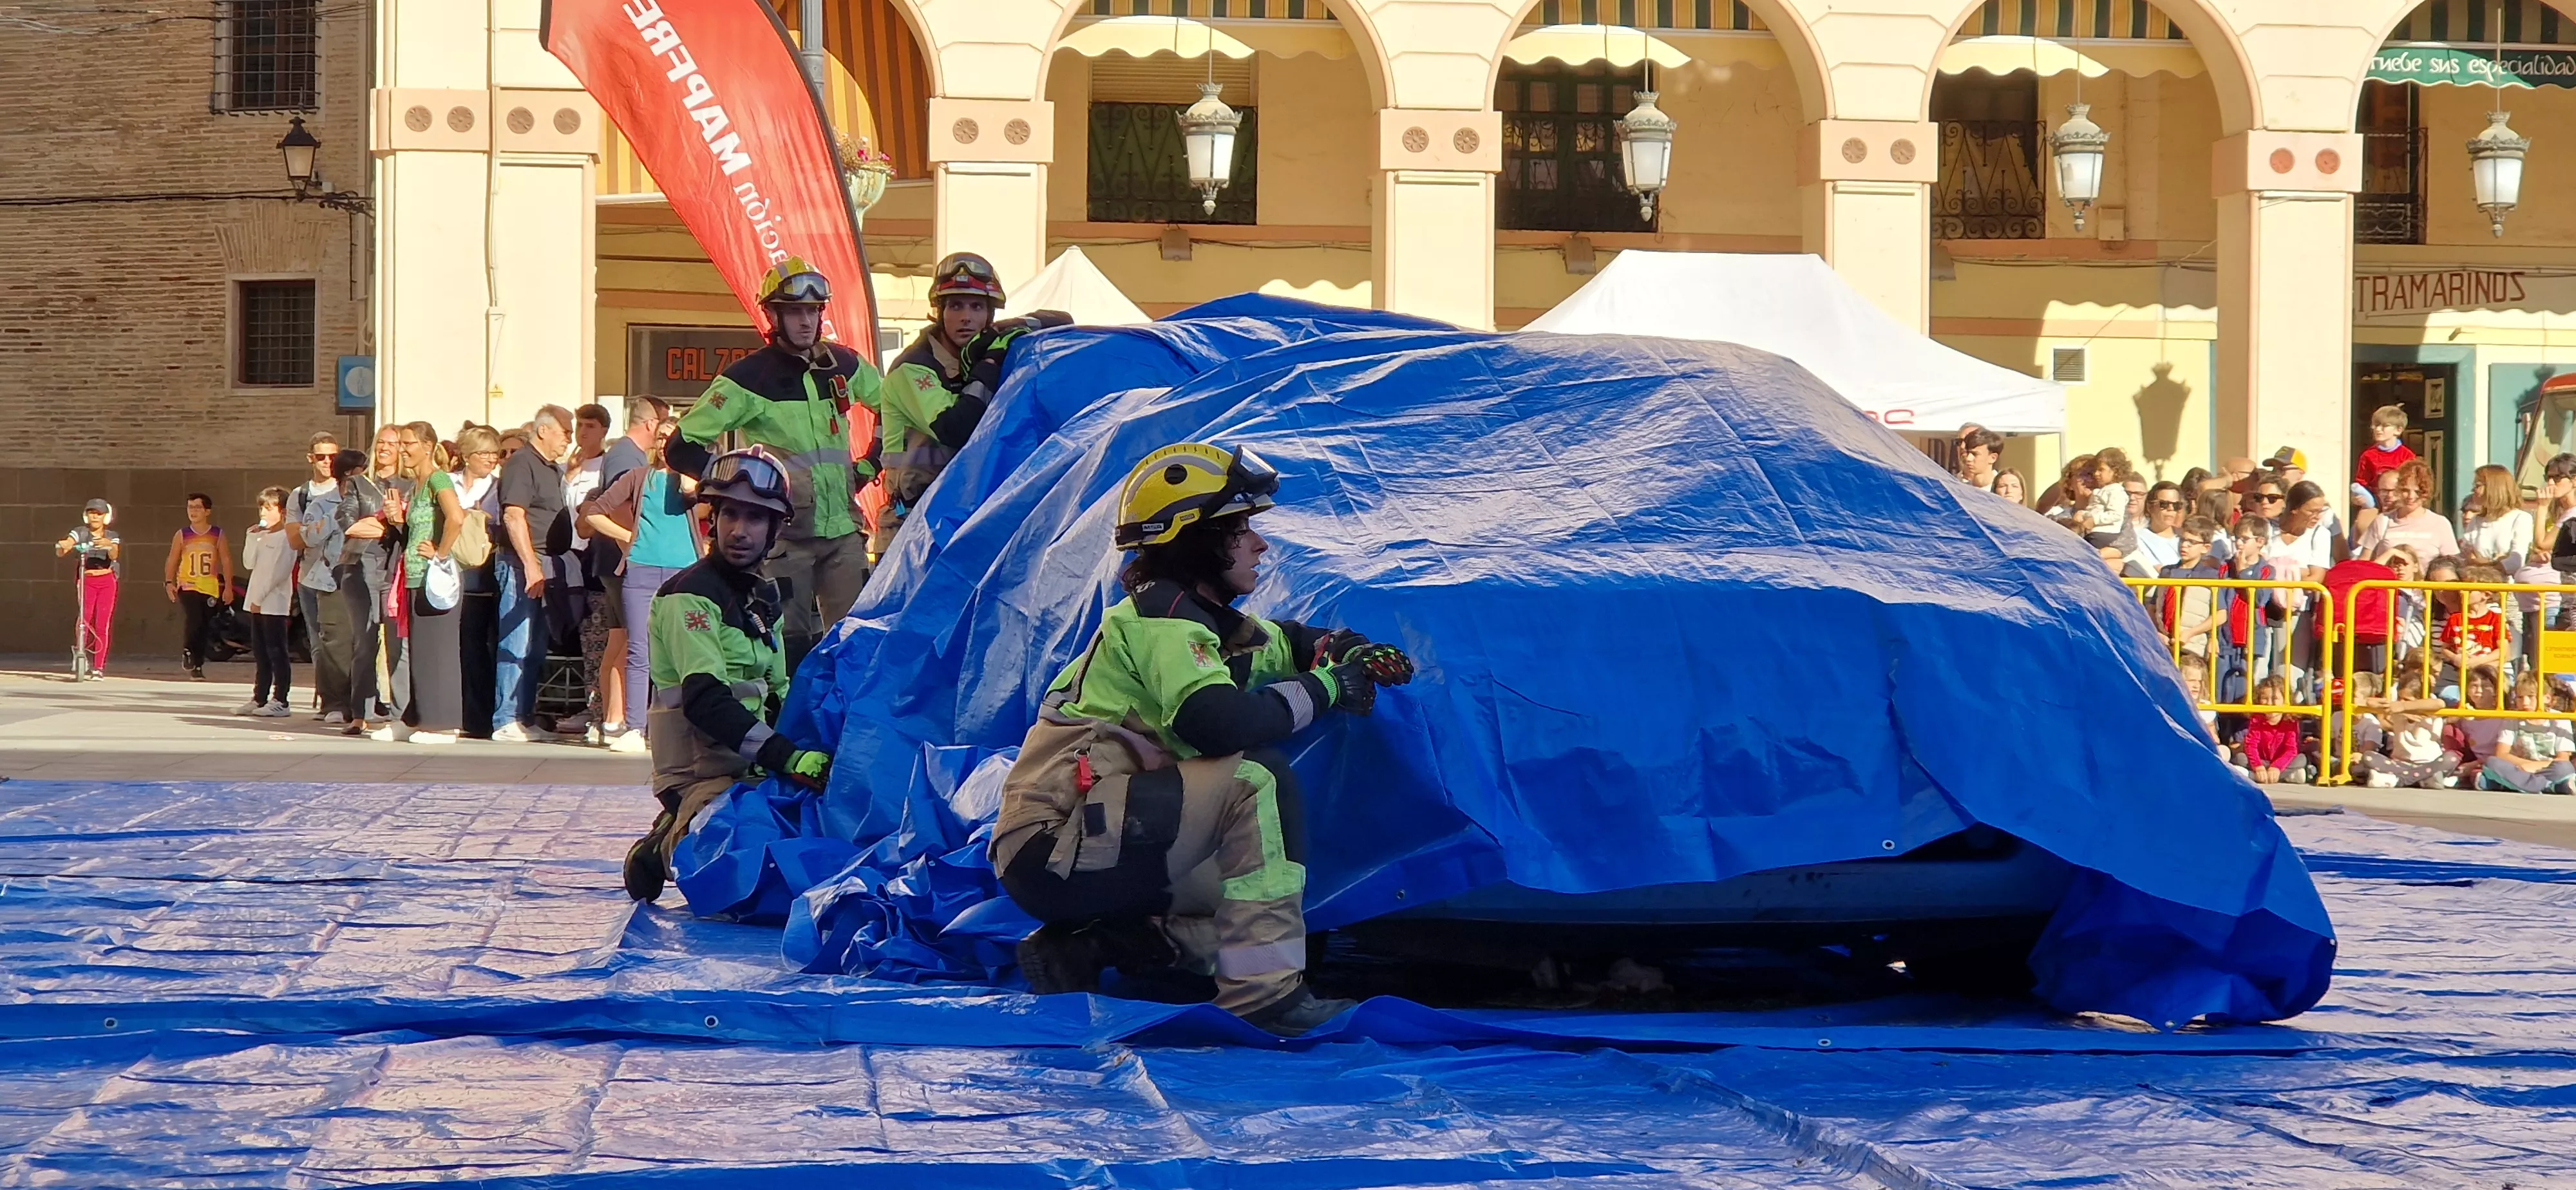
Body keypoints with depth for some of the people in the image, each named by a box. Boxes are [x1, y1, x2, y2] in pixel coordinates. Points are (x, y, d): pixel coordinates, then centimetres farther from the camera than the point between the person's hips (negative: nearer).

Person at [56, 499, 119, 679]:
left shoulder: (112, 537, 5)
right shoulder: (80, 534, 2)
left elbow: (114, 556, -15)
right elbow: (61, 552, -12)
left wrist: (109, 545, -37)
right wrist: (62, 546, -36)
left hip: (107, 581, 1)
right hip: (86, 582, -1)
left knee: (102, 624, -3)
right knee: (84, 620, -16)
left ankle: (99, 668, 2)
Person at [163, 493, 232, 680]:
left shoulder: (217, 534, 4)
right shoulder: (182, 535, 4)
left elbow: (226, 561, 4)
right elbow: (172, 561, 6)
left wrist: (228, 587, -3)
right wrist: (169, 583, -8)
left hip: (210, 588, 1)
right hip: (188, 586, -1)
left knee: (203, 628, 5)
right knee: (194, 620, -24)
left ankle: (198, 666, 14)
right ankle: (187, 651, -3)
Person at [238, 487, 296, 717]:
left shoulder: (286, 537, -9)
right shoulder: (262, 536, 17)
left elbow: (278, 572, -15)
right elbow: (249, 563, 11)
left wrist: (260, 598, -16)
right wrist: (252, 537, 2)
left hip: (275, 603, -9)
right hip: (258, 603, 9)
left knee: (276, 652, -7)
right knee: (261, 654, 11)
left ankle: (280, 701, -7)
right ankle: (259, 698, 16)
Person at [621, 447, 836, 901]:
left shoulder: (761, 596, 17)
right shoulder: (690, 595, -11)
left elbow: (777, 690, 20)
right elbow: (705, 700, -23)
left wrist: (814, 744, 0)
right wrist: (788, 757, -30)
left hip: (750, 772, 9)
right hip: (700, 775, -9)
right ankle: (668, 848, 0)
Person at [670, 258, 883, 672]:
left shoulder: (844, 365, 7)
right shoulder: (749, 378, -7)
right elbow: (683, 448, -7)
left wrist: (869, 464, 16)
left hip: (843, 529, 4)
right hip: (785, 533, -4)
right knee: (790, 644, -4)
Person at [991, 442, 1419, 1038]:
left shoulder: (1205, 619, 16)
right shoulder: (1162, 618, -12)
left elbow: (1284, 643, 34)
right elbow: (1219, 723, -29)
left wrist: (1355, 653, 12)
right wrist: (1322, 688, -15)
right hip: (1053, 849, -10)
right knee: (1258, 777, -21)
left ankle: (1078, 948, 9)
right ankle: (1264, 991, -24)